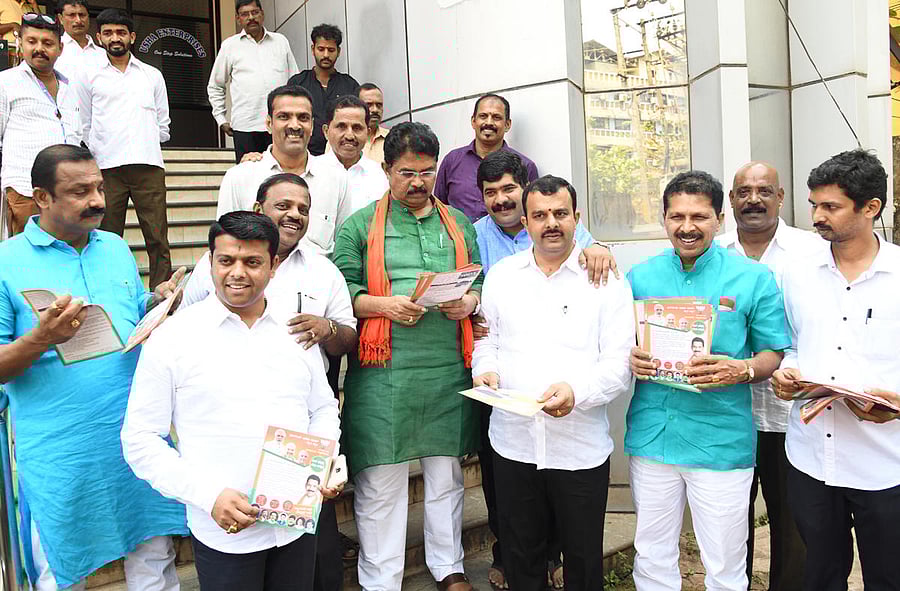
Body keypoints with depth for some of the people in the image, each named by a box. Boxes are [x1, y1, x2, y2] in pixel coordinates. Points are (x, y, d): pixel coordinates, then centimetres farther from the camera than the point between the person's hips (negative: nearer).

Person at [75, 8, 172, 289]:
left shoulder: (152, 75, 19)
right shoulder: (89, 76, 14)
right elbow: (84, 127, 16)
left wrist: (145, 145, 14)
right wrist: (102, 150, 11)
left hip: (148, 164, 1)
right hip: (106, 167, 0)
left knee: (158, 239, -5)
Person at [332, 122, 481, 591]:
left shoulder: (458, 222, 16)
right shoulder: (360, 225, 6)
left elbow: (479, 282, 16)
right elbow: (342, 292, 0)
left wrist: (469, 302, -5)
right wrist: (385, 306, -15)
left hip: (448, 370, 3)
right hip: (384, 372, -3)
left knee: (446, 472, 14)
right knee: (380, 480, 2)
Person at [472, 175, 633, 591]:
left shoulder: (606, 281, -2)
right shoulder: (500, 275, 8)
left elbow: (619, 365, -7)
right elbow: (486, 341, 14)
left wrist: (576, 391, -24)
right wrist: (486, 369, -8)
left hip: (582, 447, -2)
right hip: (513, 443, 3)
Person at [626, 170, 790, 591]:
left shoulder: (753, 278, 0)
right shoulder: (640, 277, 6)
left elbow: (776, 355, 2)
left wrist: (741, 370, -19)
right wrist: (629, 359, -10)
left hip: (722, 442, -2)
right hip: (651, 438, 2)